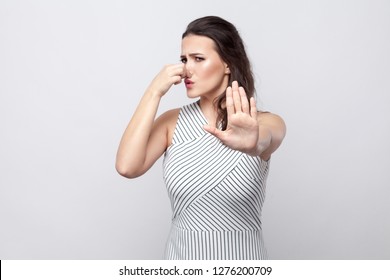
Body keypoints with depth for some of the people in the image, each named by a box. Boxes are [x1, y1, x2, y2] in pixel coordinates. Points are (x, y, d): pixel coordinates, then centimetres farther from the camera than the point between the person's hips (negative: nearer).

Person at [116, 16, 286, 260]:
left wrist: (250, 144, -57)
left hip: (242, 256, -1)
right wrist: (154, 92, -18)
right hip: (182, 255, 2)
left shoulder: (266, 123, -11)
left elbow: (263, 141, -35)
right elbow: (127, 167, -19)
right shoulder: (172, 122, -5)